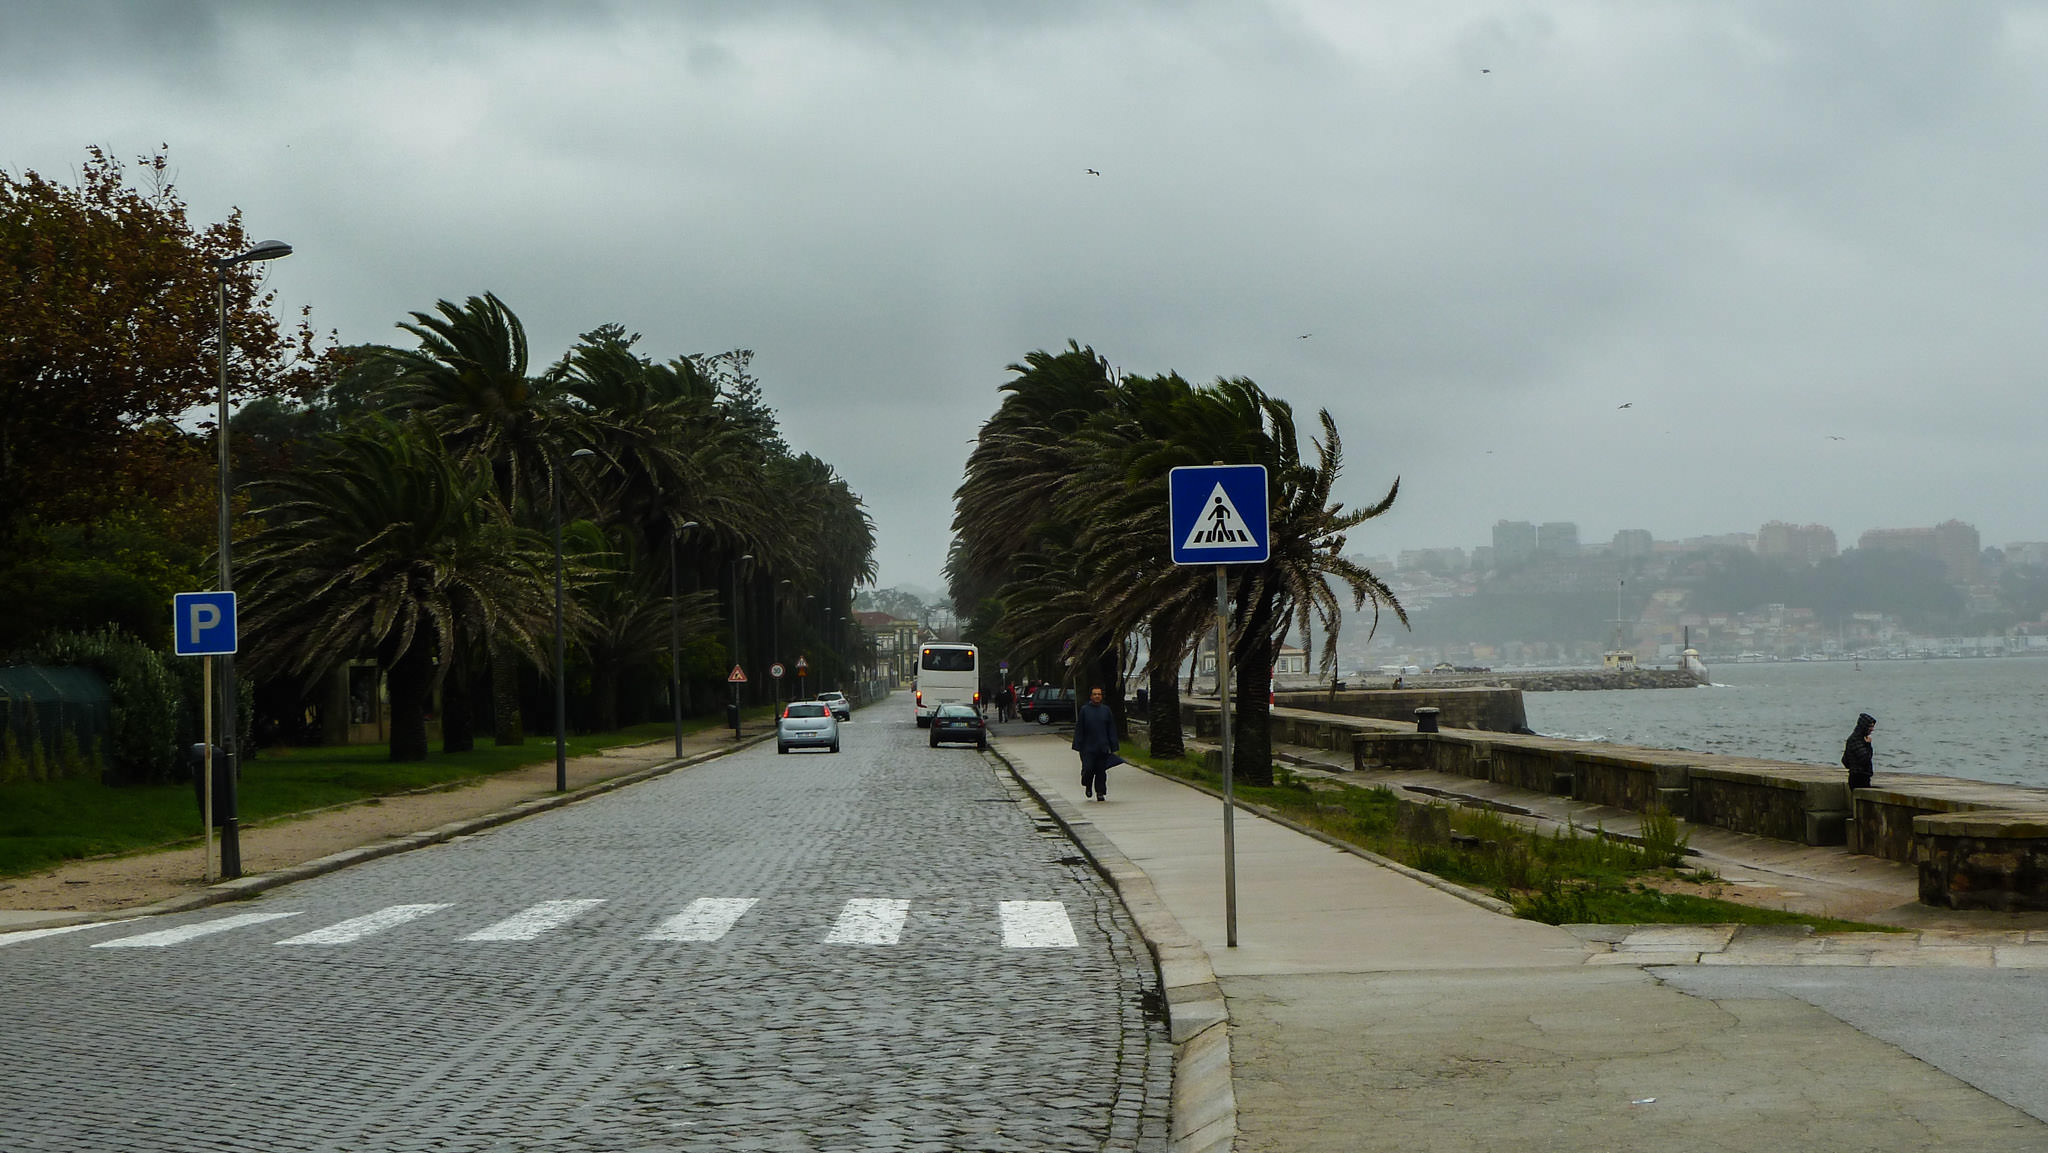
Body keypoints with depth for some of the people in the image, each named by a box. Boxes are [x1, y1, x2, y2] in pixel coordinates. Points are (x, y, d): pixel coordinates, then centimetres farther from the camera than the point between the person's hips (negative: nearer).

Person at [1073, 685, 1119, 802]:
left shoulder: (1106, 710, 7)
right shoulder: (1084, 710, 2)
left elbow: (1112, 730, 10)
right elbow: (1078, 730, 3)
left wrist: (1113, 747, 5)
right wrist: (1078, 746, -3)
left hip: (1103, 748, 2)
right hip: (1088, 748, -2)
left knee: (1101, 771, 2)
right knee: (1088, 769, -6)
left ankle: (1100, 793, 11)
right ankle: (1088, 786, 22)